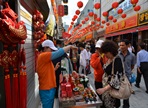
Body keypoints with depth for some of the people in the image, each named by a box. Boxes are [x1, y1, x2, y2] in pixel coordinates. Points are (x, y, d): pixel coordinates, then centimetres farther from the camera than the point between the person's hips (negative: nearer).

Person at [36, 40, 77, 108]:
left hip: (50, 88, 9)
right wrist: (70, 46, -13)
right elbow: (58, 53, -23)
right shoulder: (43, 56, -17)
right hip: (46, 89, -9)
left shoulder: (47, 59, 13)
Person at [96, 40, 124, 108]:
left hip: (112, 89, -7)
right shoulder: (109, 59, 3)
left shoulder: (117, 60, -22)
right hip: (106, 86, 7)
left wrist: (104, 89, -33)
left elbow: (117, 78, -29)